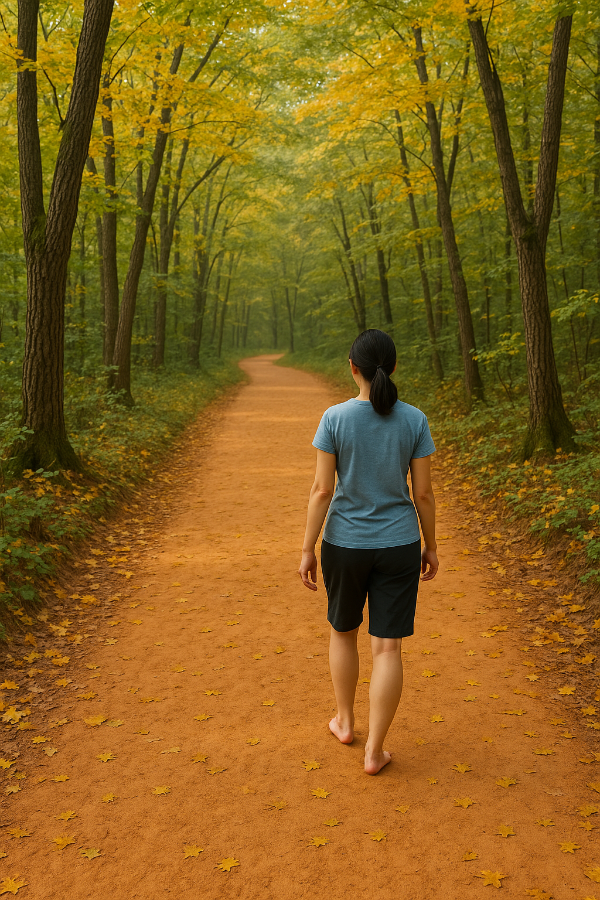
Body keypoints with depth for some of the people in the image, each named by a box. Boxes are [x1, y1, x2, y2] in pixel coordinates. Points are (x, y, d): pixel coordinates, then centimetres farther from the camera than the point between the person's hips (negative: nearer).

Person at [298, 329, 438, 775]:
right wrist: (431, 546, 8)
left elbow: (322, 489, -12)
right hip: (397, 546, 0)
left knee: (343, 629, 24)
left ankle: (345, 721, 37)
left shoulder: (335, 418, -13)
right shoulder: (415, 420, -8)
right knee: (388, 648, 8)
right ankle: (374, 751, 12)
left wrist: (307, 550, -4)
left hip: (345, 545, 0)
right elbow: (424, 492, -5)